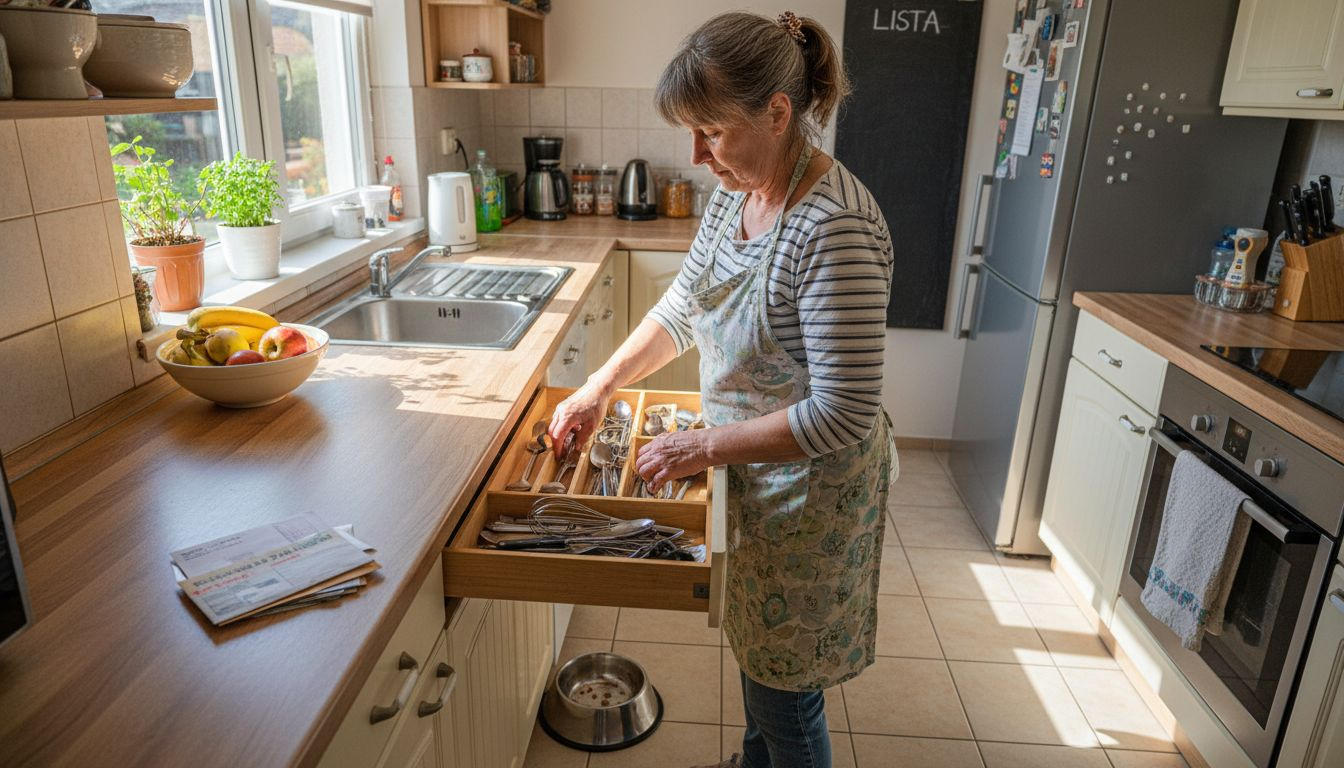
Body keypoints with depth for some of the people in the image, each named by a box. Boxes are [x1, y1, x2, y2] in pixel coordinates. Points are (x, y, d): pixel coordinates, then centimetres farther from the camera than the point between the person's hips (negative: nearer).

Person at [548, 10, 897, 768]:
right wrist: (600, 387, 1)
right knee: (756, 650, 28)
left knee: (785, 690, 12)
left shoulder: (834, 227, -30)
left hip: (810, 487, -8)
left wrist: (705, 444, -23)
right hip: (751, 472, 8)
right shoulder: (736, 191, -2)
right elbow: (681, 308, 9)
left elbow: (841, 415, -29)